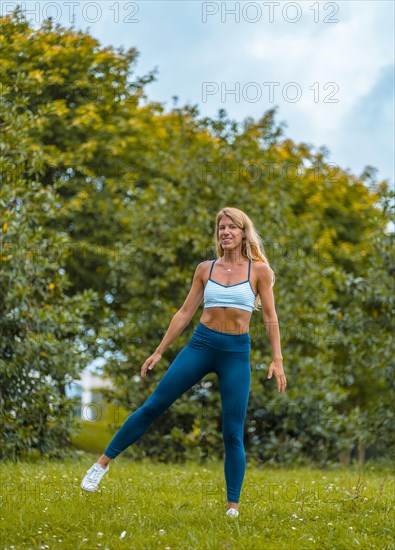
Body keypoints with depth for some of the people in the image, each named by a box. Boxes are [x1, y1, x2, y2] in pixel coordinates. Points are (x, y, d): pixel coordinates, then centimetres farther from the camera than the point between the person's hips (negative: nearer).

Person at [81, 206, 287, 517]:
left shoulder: (259, 270, 1)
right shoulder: (205, 269, 7)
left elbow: (270, 317, 2)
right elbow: (185, 313, 11)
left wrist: (277, 360, -6)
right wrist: (159, 351, 9)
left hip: (237, 352, -2)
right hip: (201, 344, 2)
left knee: (233, 433, -2)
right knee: (154, 405, -2)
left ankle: (233, 506, 7)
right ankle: (104, 462, 9)